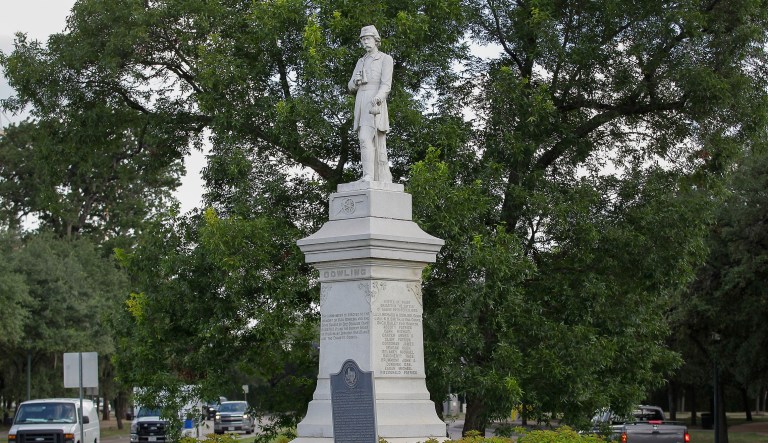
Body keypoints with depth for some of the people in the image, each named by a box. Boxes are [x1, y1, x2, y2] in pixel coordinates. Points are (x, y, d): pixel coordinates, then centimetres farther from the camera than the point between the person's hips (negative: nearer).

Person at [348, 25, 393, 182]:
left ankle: (368, 176, -30)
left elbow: (386, 84, -10)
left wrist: (377, 97, -31)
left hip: (375, 104, -7)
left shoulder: (386, 59, 3)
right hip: (361, 104, 7)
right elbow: (351, 87, 19)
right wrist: (356, 81, -6)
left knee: (365, 138, -23)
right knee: (377, 143, 4)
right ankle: (385, 180, 4)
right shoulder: (361, 62, 23)